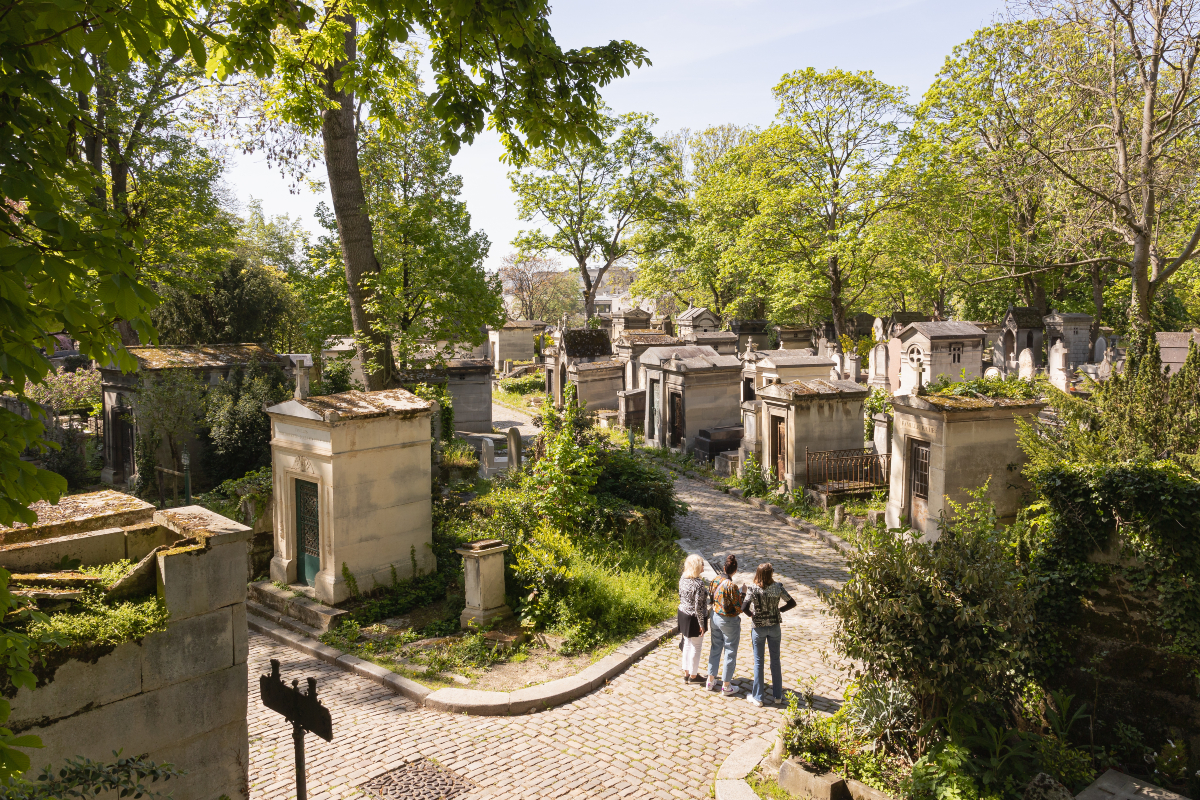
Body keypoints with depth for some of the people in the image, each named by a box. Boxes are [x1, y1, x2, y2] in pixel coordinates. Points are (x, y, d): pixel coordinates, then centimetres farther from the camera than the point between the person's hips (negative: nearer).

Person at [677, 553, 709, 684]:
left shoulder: (683, 579, -2)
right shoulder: (699, 584, -25)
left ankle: (686, 673, 32)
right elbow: (698, 607, -23)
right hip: (694, 619, -8)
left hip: (683, 615, 8)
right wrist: (701, 624, -15)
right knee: (695, 647, 9)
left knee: (687, 644, 20)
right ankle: (693, 676, 23)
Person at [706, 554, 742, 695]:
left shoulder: (716, 581, -5)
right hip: (729, 621, -7)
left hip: (715, 617, 7)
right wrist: (742, 594, -8)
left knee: (715, 649, 20)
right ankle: (726, 686, 18)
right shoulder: (732, 586, -25)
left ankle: (711, 681, 30)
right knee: (730, 653, 9)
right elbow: (739, 608, -20)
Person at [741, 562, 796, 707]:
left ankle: (758, 697, 17)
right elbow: (792, 603, -6)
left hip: (758, 627, -2)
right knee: (775, 661, 16)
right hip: (774, 626, 2)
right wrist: (779, 609, 7)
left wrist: (751, 614, -8)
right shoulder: (777, 586, -12)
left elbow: (744, 608, -28)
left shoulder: (753, 589, -19)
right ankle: (778, 695, 26)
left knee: (758, 662, 10)